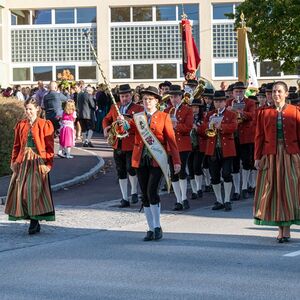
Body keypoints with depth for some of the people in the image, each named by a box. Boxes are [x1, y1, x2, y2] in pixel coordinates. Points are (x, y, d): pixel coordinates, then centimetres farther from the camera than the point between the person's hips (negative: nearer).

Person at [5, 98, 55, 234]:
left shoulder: (45, 125, -1)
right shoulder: (20, 125, 12)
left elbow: (50, 147, -4)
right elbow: (16, 145, 14)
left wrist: (47, 164, -12)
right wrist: (14, 161, 5)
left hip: (38, 161, -5)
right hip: (23, 161, 5)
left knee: (35, 189, -12)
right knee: (21, 189, 1)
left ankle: (35, 220, -6)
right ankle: (34, 222, 9)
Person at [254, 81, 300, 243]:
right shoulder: (264, 113, 6)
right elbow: (259, 136, 5)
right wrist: (258, 157, -1)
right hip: (271, 156, 1)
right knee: (273, 190, 1)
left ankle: (287, 227, 3)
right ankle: (281, 228, 9)